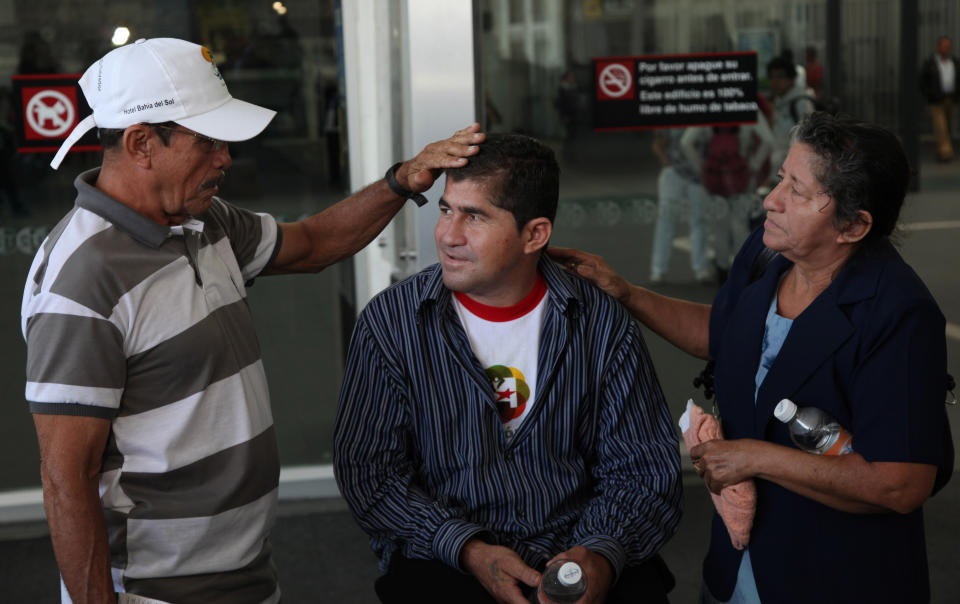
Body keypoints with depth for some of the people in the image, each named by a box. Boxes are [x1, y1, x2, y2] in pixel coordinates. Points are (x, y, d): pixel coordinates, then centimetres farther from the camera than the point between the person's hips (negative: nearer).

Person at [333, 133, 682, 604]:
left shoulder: (602, 326, 0)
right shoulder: (391, 323, -2)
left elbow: (642, 469, 3)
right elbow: (368, 470, -4)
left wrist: (603, 553, -16)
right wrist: (467, 549, -16)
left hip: (580, 552, 1)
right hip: (443, 561, -1)